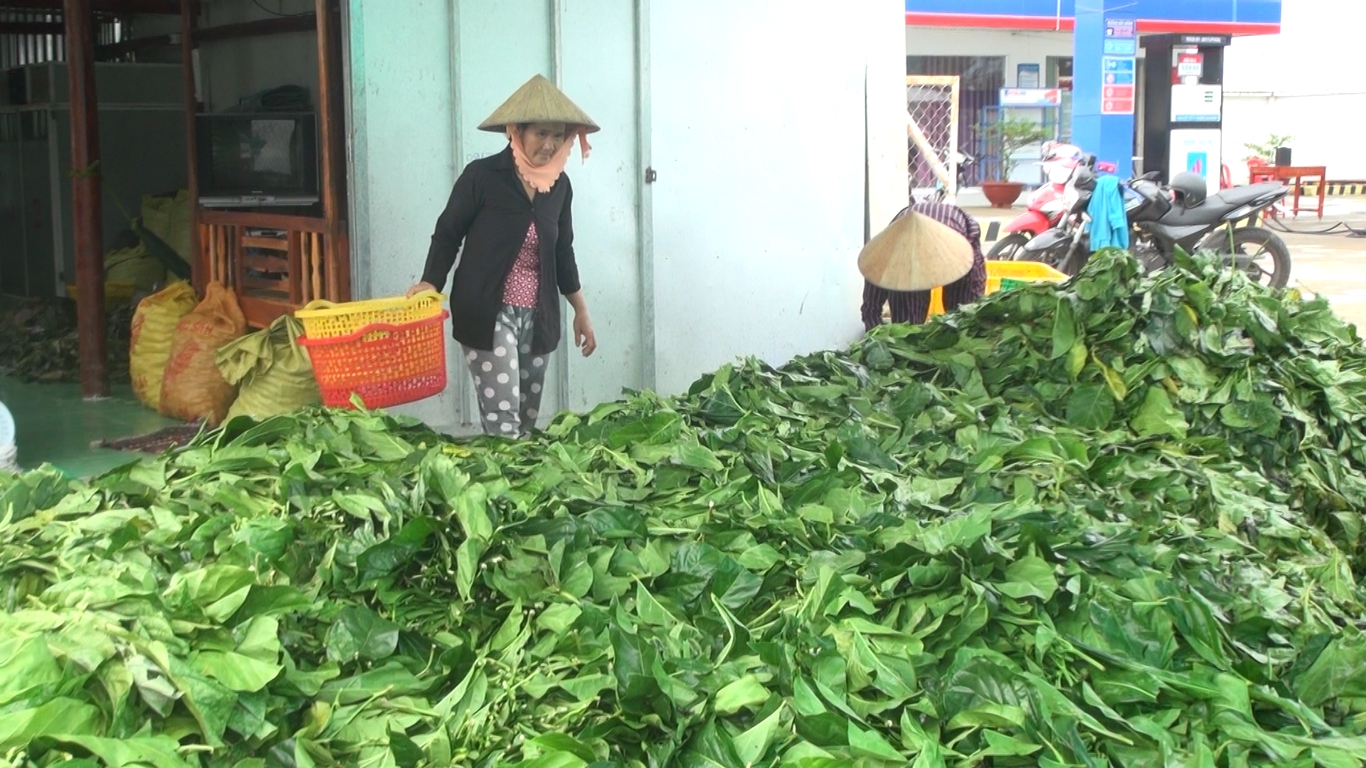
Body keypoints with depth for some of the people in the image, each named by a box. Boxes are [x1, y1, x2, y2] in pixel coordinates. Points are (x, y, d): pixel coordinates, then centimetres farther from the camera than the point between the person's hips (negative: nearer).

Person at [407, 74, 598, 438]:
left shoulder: (559, 185, 6)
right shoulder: (482, 175, -9)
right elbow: (447, 234, -4)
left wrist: (581, 311, 18)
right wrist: (429, 284, -19)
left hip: (537, 318, 6)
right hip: (487, 315, -5)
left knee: (528, 421, 8)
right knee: (502, 421, -14)